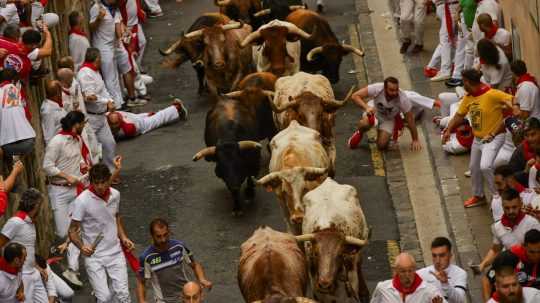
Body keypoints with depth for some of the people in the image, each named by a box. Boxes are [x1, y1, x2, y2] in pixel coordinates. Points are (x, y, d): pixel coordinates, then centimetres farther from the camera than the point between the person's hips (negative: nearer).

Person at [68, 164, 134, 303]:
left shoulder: (115, 194, 0)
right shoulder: (82, 201, -16)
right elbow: (73, 231, -11)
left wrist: (123, 237, 5)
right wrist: (81, 246, -29)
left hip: (115, 253, 4)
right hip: (94, 256, -4)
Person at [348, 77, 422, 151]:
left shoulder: (403, 100, -33)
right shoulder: (377, 88, -35)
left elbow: (410, 120, -20)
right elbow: (355, 96, -33)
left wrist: (415, 140, -12)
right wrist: (366, 107, -50)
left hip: (388, 119, 1)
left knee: (382, 145, -17)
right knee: (364, 124, -34)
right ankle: (359, 133, 4)